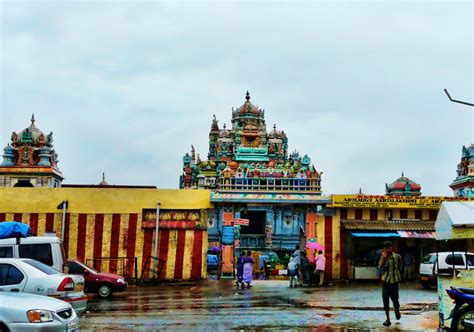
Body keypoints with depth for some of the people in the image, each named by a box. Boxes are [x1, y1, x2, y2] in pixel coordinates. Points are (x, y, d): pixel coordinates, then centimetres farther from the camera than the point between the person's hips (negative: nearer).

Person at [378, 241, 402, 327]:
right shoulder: (383, 257, 1)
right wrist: (384, 257, -22)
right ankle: (388, 319, 9)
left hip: (394, 281, -1)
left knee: (395, 299, 4)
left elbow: (400, 268, 12)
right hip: (385, 281, 1)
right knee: (385, 301, -1)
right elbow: (380, 266, -15)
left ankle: (397, 311, 37)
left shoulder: (397, 257, 0)